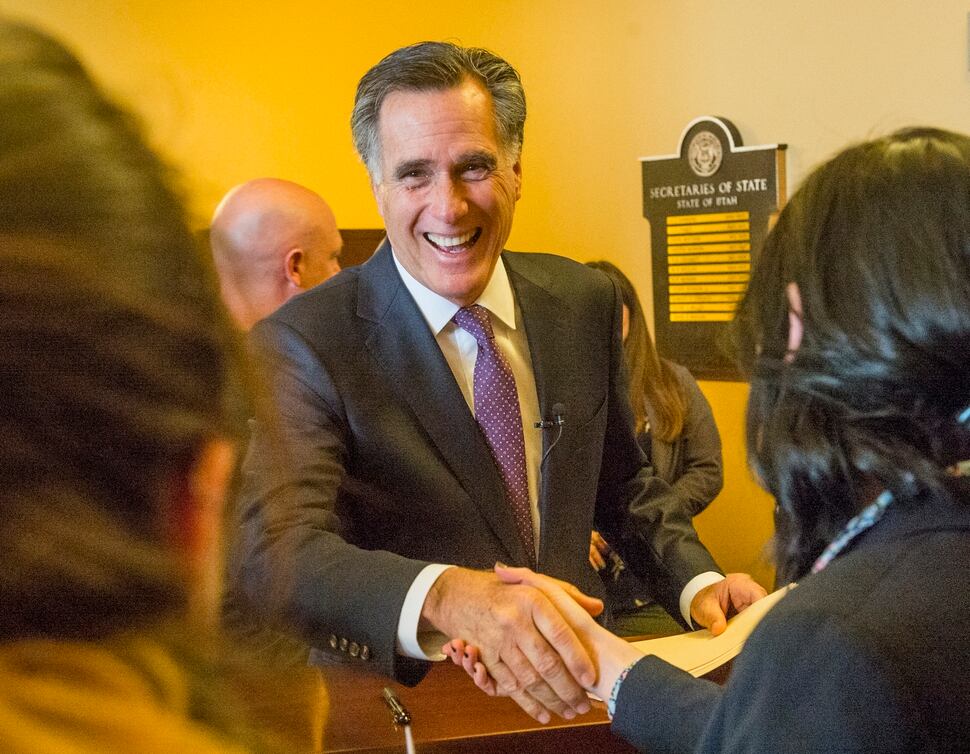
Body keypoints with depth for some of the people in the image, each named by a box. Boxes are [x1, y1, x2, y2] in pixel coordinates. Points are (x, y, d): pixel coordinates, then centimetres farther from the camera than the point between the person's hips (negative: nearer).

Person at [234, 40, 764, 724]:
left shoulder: (586, 302, 5)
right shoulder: (304, 344, -10)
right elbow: (278, 555, -24)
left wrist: (697, 582, 0)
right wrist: (446, 596, -41)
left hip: (568, 688, 2)